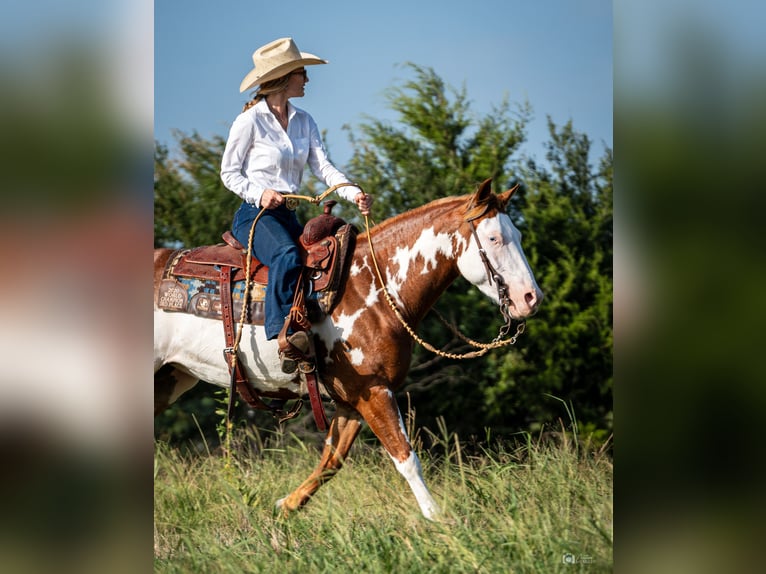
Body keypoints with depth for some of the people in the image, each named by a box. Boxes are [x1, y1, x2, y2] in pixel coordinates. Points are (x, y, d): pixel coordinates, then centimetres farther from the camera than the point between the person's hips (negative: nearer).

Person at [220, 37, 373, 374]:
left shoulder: (304, 122, 15)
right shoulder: (250, 121, -4)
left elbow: (322, 166, 5)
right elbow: (229, 173, -1)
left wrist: (353, 193, -14)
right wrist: (259, 193, -20)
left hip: (287, 215, 7)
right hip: (254, 214, -7)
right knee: (287, 255, -36)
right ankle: (284, 336, -45)